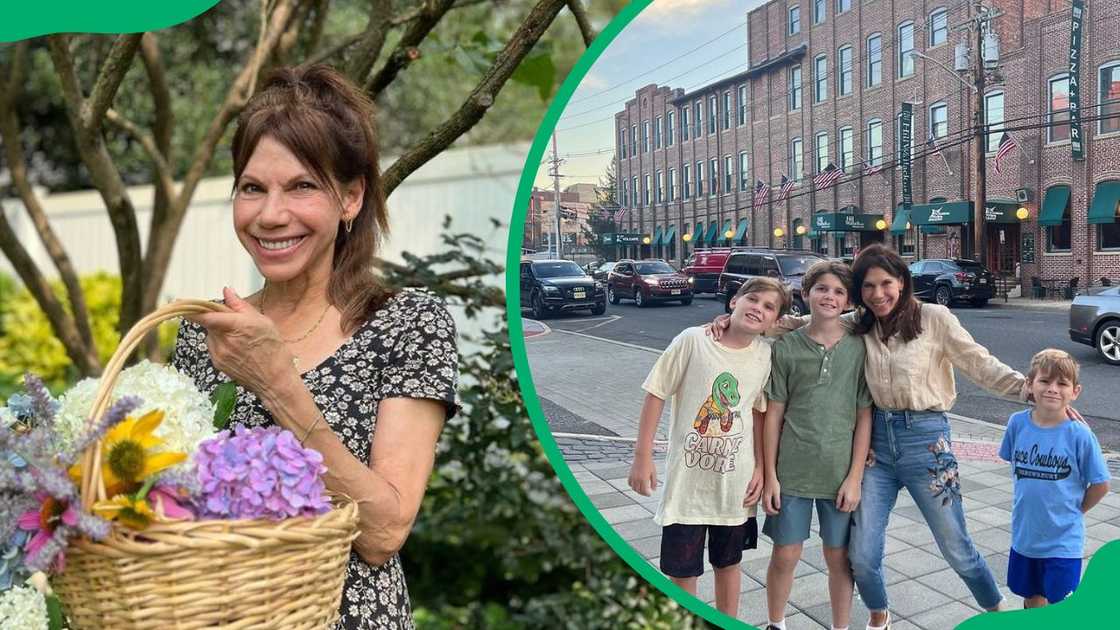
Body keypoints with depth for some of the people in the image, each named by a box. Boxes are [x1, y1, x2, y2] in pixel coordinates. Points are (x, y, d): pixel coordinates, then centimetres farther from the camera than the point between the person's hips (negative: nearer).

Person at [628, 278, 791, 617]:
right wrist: (643, 456, -10)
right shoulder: (693, 340, -14)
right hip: (687, 478, -3)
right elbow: (656, 394, -9)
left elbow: (759, 413, 8)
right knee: (683, 568, 8)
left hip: (736, 481, 3)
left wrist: (760, 469, 4)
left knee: (728, 563, 20)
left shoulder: (766, 355, -3)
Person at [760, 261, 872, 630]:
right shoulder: (786, 347, -1)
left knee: (839, 558, 12)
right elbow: (774, 414, 0)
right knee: (785, 555, 8)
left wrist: (855, 477, -5)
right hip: (792, 472, 0)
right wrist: (770, 475, -2)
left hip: (840, 475, 0)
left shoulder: (859, 348, 0)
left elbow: (864, 417, 0)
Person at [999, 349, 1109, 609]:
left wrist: (1074, 511, 0)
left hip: (1063, 541, -4)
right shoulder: (1018, 423, -8)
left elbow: (1100, 485, -7)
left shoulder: (1079, 434, -18)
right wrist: (1028, 499, 9)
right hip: (1024, 535, 4)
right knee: (1031, 599, 21)